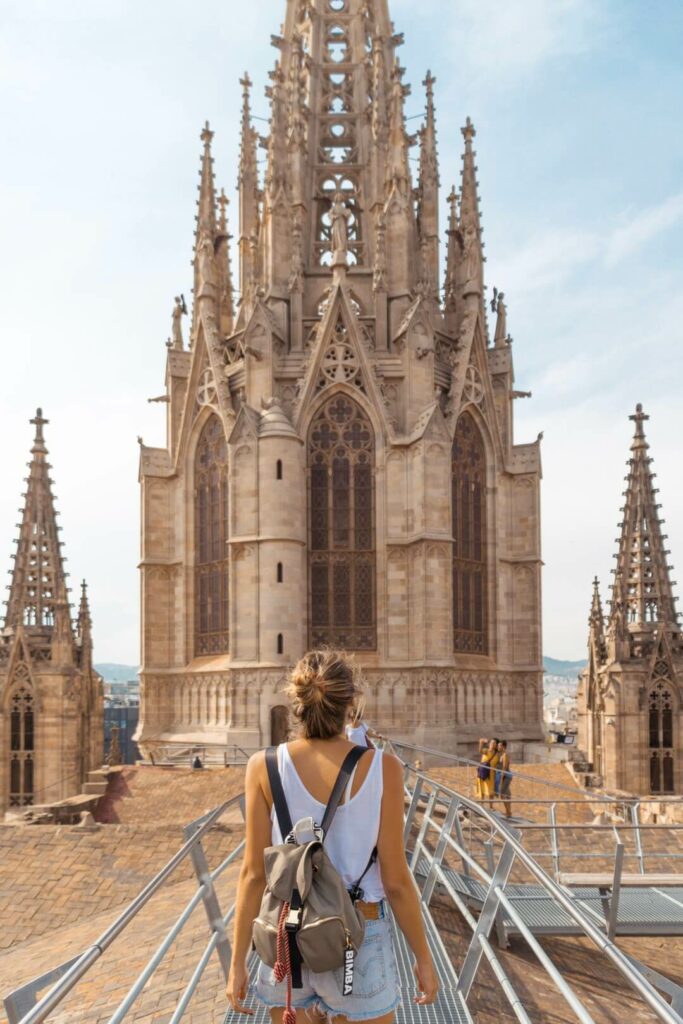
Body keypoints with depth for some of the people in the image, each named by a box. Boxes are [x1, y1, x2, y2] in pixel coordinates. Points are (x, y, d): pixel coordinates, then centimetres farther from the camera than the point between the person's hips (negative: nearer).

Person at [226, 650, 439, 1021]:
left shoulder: (265, 766, -10)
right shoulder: (382, 767, -13)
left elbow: (254, 873, -7)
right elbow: (395, 879, -10)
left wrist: (238, 962, 3)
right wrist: (424, 958, 3)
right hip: (358, 943, -1)